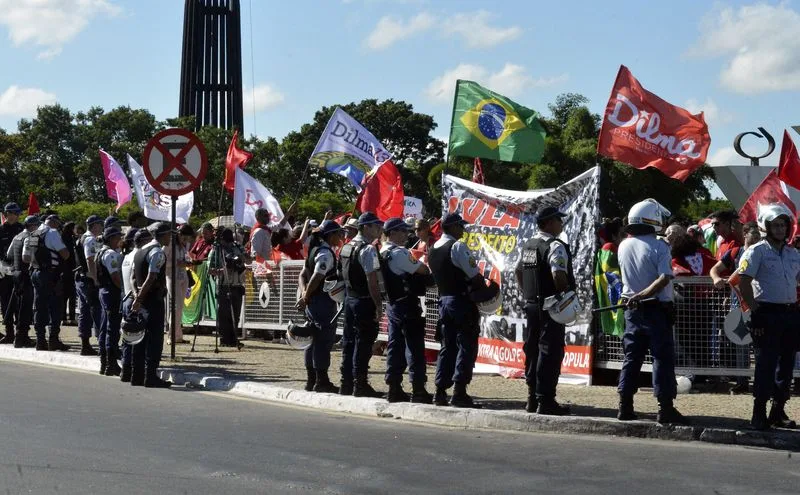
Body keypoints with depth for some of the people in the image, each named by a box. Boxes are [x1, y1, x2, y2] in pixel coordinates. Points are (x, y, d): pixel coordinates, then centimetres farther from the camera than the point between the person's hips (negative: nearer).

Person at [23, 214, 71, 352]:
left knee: (39, 308, 8)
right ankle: (54, 340, -5)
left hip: (35, 272, 8)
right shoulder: (52, 233, -10)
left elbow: (25, 258, 16)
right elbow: (65, 253, -16)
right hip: (50, 275, -8)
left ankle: (40, 340, 8)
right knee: (55, 308, -2)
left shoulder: (34, 234, 14)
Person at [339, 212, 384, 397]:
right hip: (365, 301, -9)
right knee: (363, 342, -3)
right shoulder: (368, 249, -16)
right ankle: (360, 385, 0)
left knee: (349, 341, 12)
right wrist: (379, 305, -17)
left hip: (349, 298, 9)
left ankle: (346, 384, 17)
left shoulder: (346, 247, 12)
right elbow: (372, 280, -20)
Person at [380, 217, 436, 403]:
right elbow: (423, 270, -13)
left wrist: (424, 279, 7)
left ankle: (394, 388, 12)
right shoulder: (399, 253, -15)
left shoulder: (383, 253, 14)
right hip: (407, 305, -9)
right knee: (415, 348, -5)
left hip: (393, 303, 9)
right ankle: (418, 391, -4)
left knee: (395, 346, 10)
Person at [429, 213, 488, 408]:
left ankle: (440, 392, 11)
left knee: (448, 346, 13)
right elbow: (474, 275, -16)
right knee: (466, 346, -4)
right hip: (462, 300, -8)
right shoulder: (458, 246, -13)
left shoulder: (433, 250, 12)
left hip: (444, 299, 8)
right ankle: (459, 392, -8)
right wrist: (485, 289, 2)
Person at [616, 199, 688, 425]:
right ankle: (665, 408, -4)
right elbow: (665, 278, -22)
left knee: (632, 357, 12)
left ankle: (625, 406, 12)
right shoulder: (659, 246, -13)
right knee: (662, 357, -2)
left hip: (632, 309, 6)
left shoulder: (624, 246, 4)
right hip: (656, 309, -6)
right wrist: (644, 294, -22)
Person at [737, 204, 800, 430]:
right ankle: (759, 413, -4)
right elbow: (744, 283, -11)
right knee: (766, 364, -8)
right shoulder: (757, 252, -5)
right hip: (767, 314, -6)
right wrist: (755, 311, -14)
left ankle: (778, 411, 19)